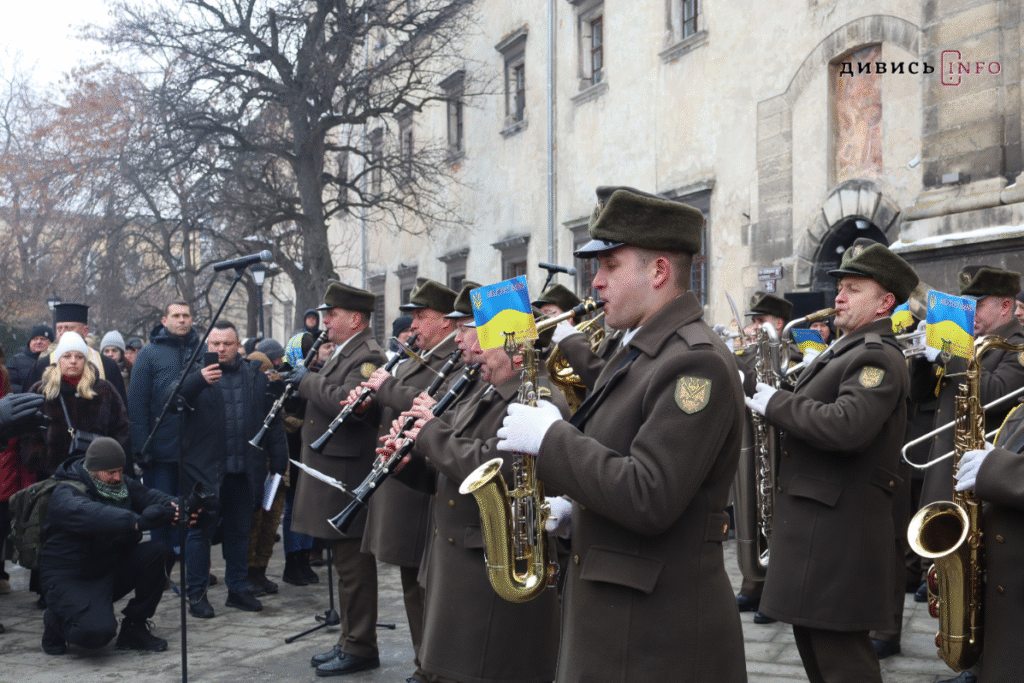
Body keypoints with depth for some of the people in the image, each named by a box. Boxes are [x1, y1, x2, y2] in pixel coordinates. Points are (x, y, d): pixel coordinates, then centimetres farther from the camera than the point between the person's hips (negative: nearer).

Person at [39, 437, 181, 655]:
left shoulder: (122, 484, 5)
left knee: (157, 552, -19)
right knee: (97, 632, -31)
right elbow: (93, 516, -40)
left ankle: (134, 628, -4)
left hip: (113, 570, 7)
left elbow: (148, 496, -10)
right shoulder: (65, 496, -20)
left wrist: (177, 508, -33)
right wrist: (138, 522, -53)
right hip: (70, 579, -7)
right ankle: (56, 621, 7)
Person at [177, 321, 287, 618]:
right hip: (205, 468, -3)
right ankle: (196, 593, 11)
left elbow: (272, 420, 11)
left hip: (245, 470, 3)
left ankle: (238, 588, 23)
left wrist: (278, 460, 5)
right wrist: (199, 380, -34)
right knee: (200, 530, 2)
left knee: (239, 531, 12)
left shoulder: (256, 376, 10)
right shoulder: (197, 373, 1)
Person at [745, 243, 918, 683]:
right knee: (812, 636, 19)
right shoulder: (846, 352, 18)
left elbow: (847, 427, -31)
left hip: (839, 527, -10)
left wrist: (776, 402, -19)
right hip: (815, 522, 10)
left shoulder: (877, 356, -15)